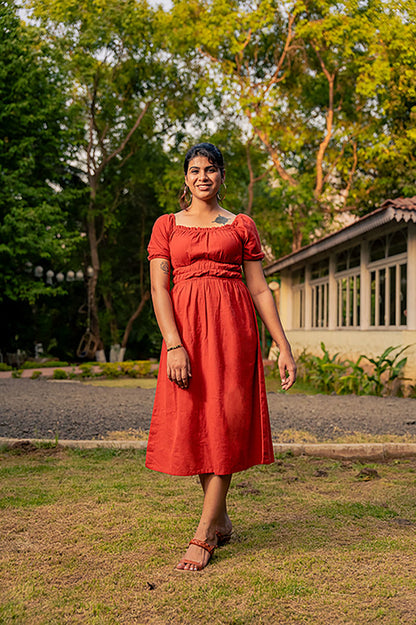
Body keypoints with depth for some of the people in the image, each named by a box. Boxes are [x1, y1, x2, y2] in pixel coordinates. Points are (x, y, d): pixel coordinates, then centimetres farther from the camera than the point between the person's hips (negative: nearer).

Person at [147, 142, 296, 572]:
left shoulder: (241, 225, 12)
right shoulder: (167, 225, 12)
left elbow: (259, 289, 9)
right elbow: (159, 287, 1)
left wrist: (284, 348, 3)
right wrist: (174, 344, -13)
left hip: (232, 326, -1)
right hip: (185, 326, 1)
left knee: (225, 420, -6)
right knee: (193, 421, 2)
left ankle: (204, 533, -1)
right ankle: (221, 521, 19)